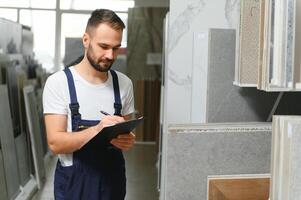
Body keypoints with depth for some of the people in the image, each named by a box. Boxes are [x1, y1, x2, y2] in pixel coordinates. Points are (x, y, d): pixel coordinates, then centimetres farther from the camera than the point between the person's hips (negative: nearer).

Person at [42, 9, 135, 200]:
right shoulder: (58, 82, -13)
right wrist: (97, 129, -31)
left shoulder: (124, 83, -1)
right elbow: (55, 143, -16)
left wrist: (128, 140, -14)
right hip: (74, 181, -3)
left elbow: (126, 131, 10)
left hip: (113, 177, 4)